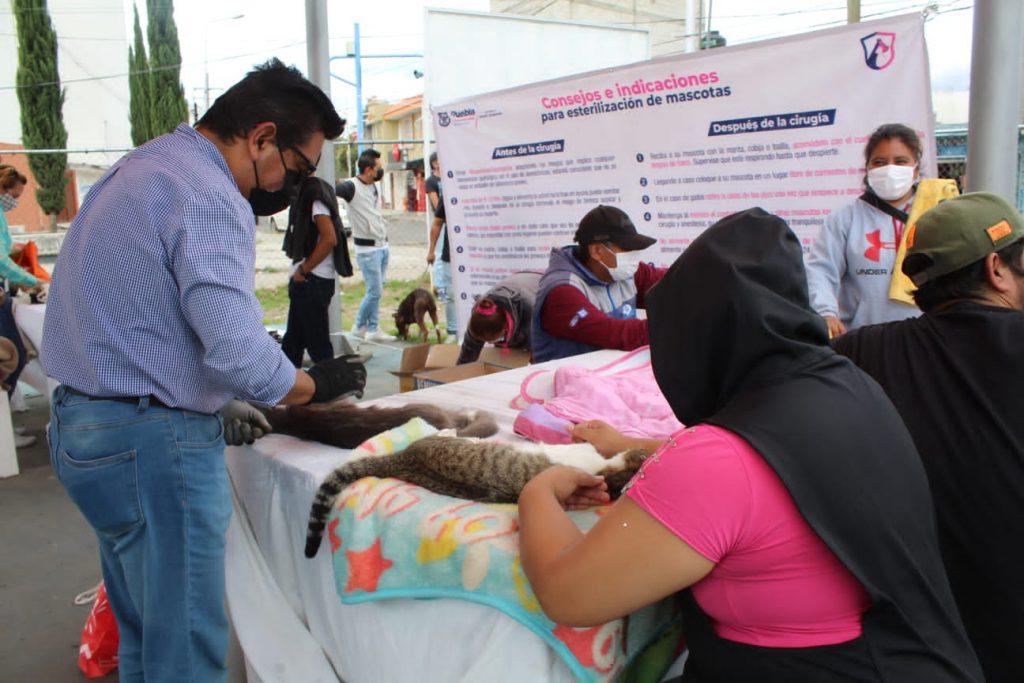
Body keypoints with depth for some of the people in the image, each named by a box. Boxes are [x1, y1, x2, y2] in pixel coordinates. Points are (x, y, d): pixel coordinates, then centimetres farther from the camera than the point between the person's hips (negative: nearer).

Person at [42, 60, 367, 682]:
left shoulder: (139, 167, 14)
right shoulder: (209, 197, -19)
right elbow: (240, 355, -26)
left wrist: (214, 404, 16)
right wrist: (317, 385, -7)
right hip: (154, 444, -10)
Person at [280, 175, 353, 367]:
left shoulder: (315, 197, -13)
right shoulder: (305, 196, 16)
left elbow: (329, 239, -23)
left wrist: (303, 270, -16)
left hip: (313, 281, -10)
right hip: (304, 281, 10)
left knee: (317, 342, -2)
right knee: (292, 341, 17)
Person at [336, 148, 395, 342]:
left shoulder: (374, 186, 8)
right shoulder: (351, 186, -16)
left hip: (382, 245, 8)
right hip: (367, 248, -8)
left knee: (376, 290, 10)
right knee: (374, 291, -5)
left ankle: (373, 329, 17)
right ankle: (359, 327, 13)